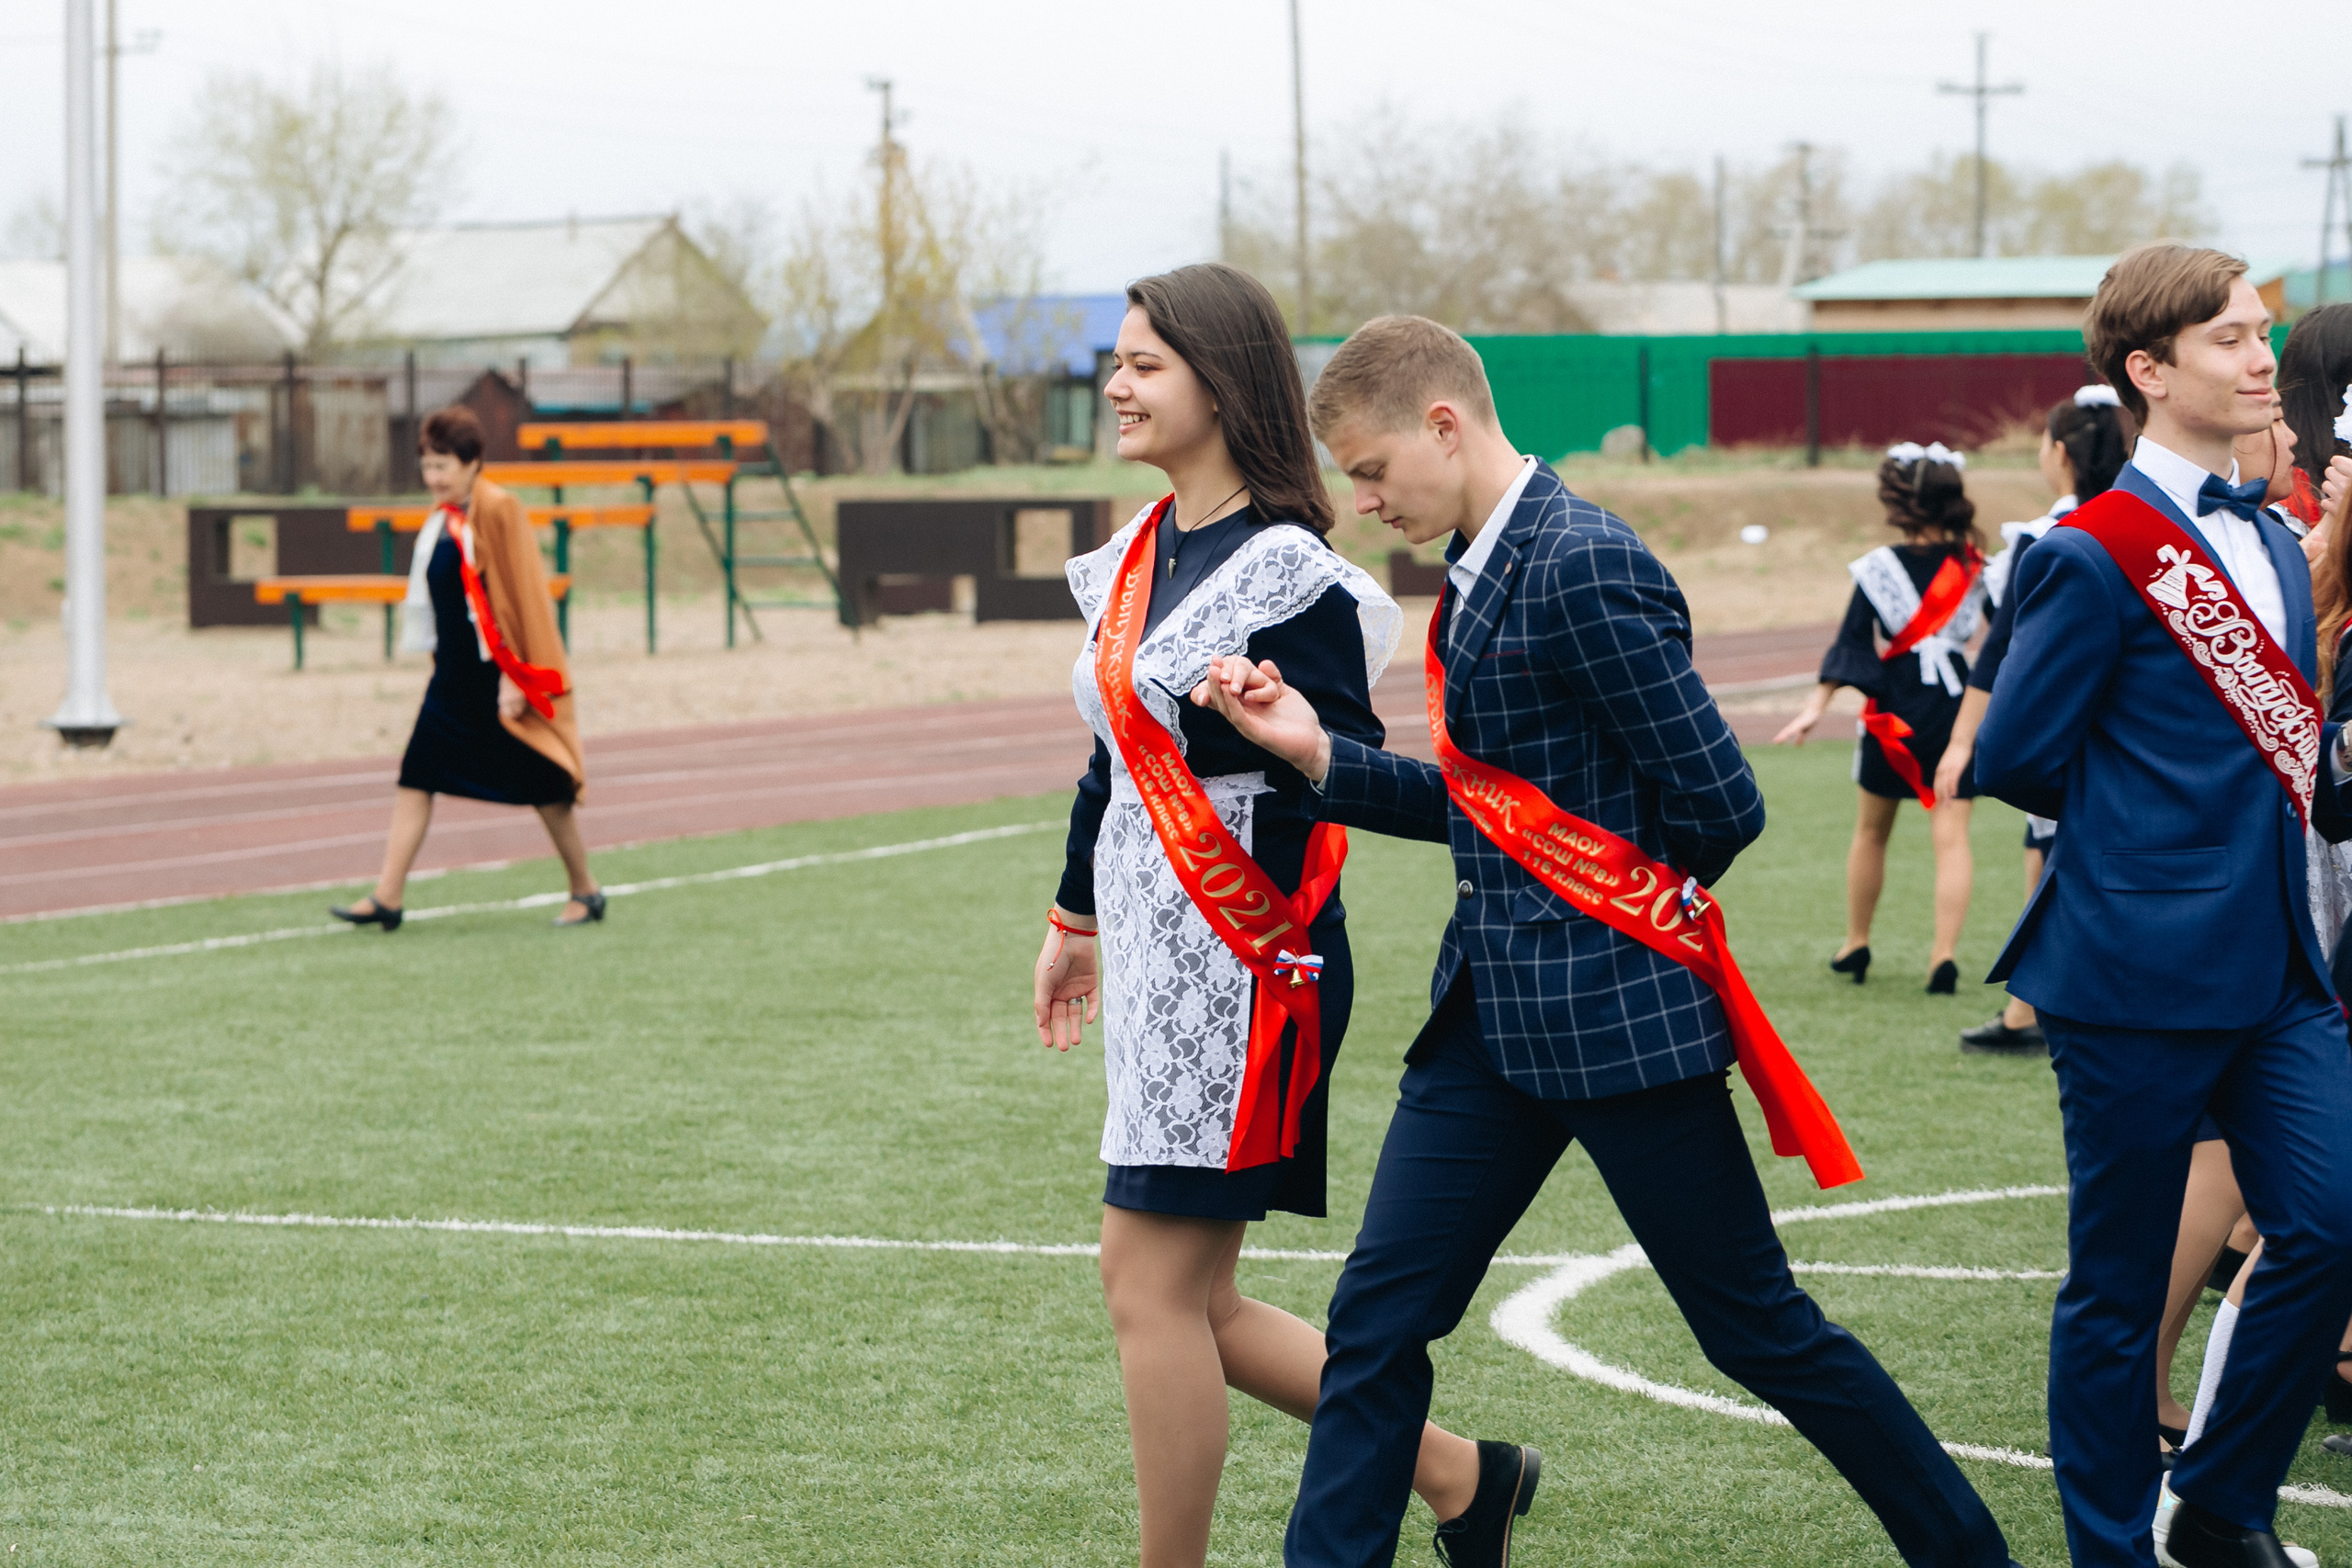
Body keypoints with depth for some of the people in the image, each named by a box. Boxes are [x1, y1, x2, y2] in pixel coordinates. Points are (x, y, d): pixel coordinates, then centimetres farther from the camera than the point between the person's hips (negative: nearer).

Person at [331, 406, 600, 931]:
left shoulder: (499, 512, -14)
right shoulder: (443, 519, 9)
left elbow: (522, 598, -16)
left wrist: (515, 677, -18)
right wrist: (442, 662, 18)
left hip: (499, 679, -8)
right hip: (454, 674, 8)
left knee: (541, 787, 3)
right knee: (416, 775, -1)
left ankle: (586, 891, 17)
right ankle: (387, 897, -3)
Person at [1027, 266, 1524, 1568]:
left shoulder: (1284, 573, -13)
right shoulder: (1139, 552, 11)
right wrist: (1076, 916, 27)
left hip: (1243, 963, -9)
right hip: (1154, 955, 9)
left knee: (1154, 1287, -5)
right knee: (1188, 1304, 11)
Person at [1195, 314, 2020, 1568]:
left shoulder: (1585, 567, -17)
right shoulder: (1476, 571, 12)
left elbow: (1718, 804, -18)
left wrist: (1619, 910, 0)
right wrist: (1316, 750, 3)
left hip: (1618, 1016, -8)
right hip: (1495, 1015, 9)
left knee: (1758, 1328, 2)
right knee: (1376, 1318, 4)